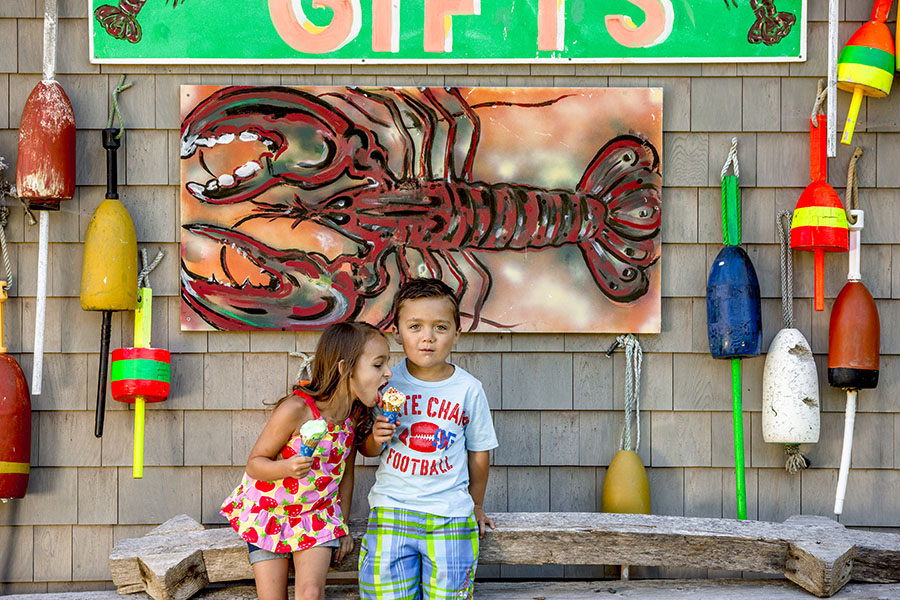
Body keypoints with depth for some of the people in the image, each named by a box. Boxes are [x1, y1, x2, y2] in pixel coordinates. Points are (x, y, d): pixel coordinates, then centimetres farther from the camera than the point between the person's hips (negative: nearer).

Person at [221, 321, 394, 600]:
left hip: (317, 513, 4)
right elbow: (254, 464, -19)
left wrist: (342, 525, 12)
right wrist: (286, 467, -39)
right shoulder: (296, 410, -27)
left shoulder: (357, 416, -9)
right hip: (267, 510, -3)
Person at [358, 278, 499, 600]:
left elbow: (478, 453, 11)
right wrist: (375, 439, -13)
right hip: (391, 510, 0)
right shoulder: (386, 383, -1)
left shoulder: (469, 389, -1)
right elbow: (366, 449, 9)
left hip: (450, 514, 0)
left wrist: (476, 507, 19)